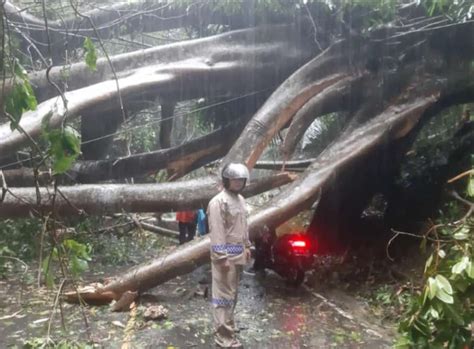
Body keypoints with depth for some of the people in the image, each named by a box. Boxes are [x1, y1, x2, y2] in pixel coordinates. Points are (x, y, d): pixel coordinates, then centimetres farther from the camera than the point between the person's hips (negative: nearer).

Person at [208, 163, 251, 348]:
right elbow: (217, 232, -20)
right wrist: (222, 257, -22)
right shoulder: (218, 202, -17)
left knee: (232, 292, 19)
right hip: (225, 253, -9)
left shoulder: (240, 199, 12)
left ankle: (225, 324, 34)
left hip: (238, 252, 9)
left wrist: (247, 246, 18)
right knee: (224, 294, -4)